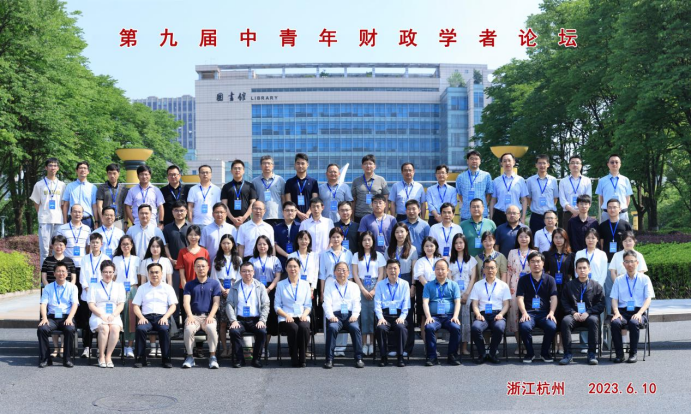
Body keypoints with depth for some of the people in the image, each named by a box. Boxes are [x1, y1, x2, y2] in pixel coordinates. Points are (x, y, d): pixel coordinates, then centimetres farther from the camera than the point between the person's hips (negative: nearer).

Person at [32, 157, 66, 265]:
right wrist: (43, 215, 3)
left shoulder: (62, 185, 11)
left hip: (59, 221, 2)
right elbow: (36, 204, 10)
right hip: (44, 221, -1)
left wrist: (64, 219, 3)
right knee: (44, 249, -3)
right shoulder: (39, 185, 7)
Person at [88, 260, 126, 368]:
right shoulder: (94, 287, 14)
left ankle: (108, 356, -25)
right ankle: (101, 357, -23)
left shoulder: (119, 286, 18)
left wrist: (113, 315, -9)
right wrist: (102, 315, -13)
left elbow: (121, 305, 10)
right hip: (98, 316, -1)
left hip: (114, 317, 1)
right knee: (104, 328, -34)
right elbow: (91, 305, 3)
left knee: (115, 328, -33)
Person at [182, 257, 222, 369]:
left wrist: (210, 316, -15)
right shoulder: (189, 285, 14)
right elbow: (186, 302, 1)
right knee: (189, 329, -32)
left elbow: (216, 302, 2)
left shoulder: (214, 284, 12)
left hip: (209, 316, -1)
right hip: (194, 316, 1)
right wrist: (190, 316, -17)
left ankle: (212, 357, -22)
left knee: (211, 328, -34)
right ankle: (190, 357, -17)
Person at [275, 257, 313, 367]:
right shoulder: (280, 285, 13)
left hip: (302, 317, 1)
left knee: (304, 327, -34)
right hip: (286, 318, -1)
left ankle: (302, 358, -21)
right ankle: (294, 358, -18)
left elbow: (308, 305, 14)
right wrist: (286, 315, -11)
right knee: (294, 328, -35)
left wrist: (305, 314, -8)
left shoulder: (305, 284, 17)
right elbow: (277, 306, 7)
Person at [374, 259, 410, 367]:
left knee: (401, 327, -33)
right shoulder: (380, 284, 14)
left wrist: (402, 317, -12)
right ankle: (383, 357, -18)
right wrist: (380, 317, -12)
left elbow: (406, 304, 5)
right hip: (385, 315, 0)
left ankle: (400, 356, -21)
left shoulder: (404, 284, 14)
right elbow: (377, 303, 5)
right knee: (381, 328, -32)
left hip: (399, 316, 0)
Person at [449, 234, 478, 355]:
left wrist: (466, 293, -7)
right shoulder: (450, 260, 11)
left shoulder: (471, 259, 11)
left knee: (466, 319, -4)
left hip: (467, 293, 0)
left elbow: (473, 278, 5)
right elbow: (449, 278, 4)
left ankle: (464, 347, -1)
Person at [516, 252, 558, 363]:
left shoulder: (549, 279, 14)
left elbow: (554, 298, 4)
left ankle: (545, 352, -3)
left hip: (545, 312, 0)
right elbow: (520, 298, 2)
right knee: (524, 326, -33)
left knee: (552, 326, -31)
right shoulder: (524, 280, 13)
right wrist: (524, 313, -15)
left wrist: (551, 313, -14)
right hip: (529, 313, 0)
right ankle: (530, 353, -7)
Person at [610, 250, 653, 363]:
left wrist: (639, 313, -16)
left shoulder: (644, 279, 9)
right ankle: (619, 354, -20)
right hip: (623, 311, 2)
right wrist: (616, 312, -11)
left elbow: (648, 299, 1)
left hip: (638, 312, -2)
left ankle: (633, 354, -21)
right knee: (615, 322, -32)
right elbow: (614, 298, 9)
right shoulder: (619, 280, 15)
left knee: (633, 322, -36)